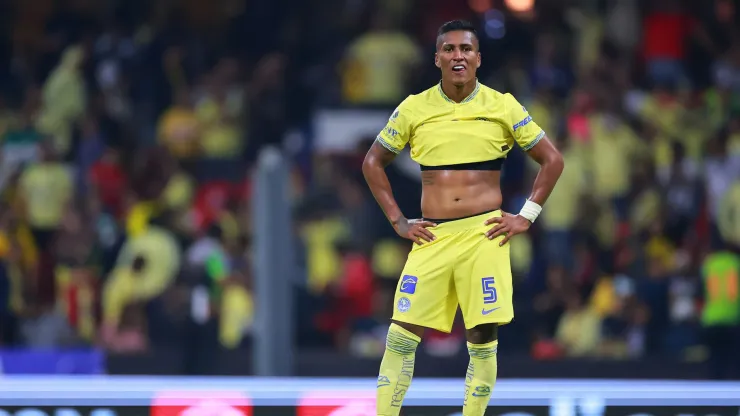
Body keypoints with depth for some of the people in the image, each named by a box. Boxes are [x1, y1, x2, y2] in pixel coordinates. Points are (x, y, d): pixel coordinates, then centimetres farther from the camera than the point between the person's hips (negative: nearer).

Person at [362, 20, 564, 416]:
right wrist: (398, 221, 6)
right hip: (432, 236, 1)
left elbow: (552, 160, 10)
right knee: (401, 337, -5)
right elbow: (373, 163, 15)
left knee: (483, 341, -2)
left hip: (484, 234, -1)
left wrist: (526, 216, 1)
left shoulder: (502, 107, 2)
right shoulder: (414, 109, 4)